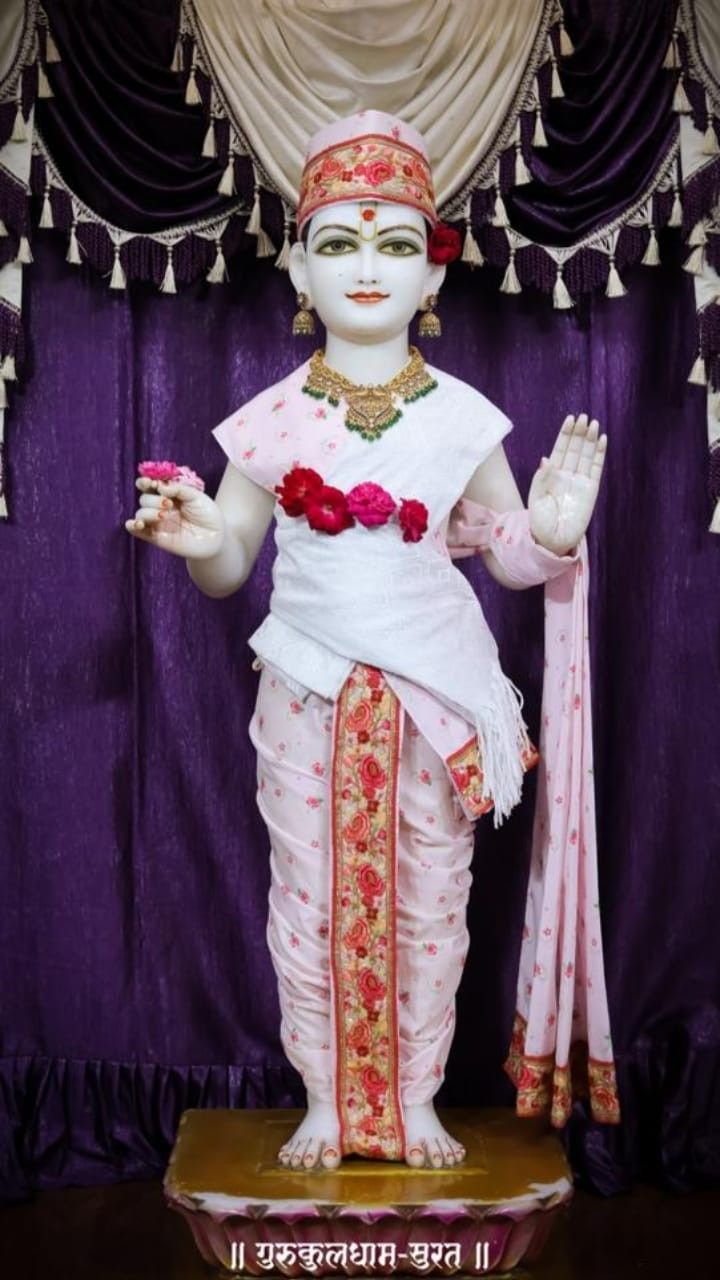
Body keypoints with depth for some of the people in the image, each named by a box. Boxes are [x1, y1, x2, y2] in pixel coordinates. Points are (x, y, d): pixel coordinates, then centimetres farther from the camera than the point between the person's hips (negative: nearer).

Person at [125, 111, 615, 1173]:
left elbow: (508, 555, 5)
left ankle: (415, 1100, 31)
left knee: (429, 903, 11)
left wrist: (551, 532, -18)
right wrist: (199, 541, -20)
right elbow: (228, 566, 3)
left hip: (435, 695, 0)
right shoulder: (271, 419, -2)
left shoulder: (462, 416, -2)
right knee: (310, 902, 10)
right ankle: (326, 1102, 30)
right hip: (308, 691, 0)